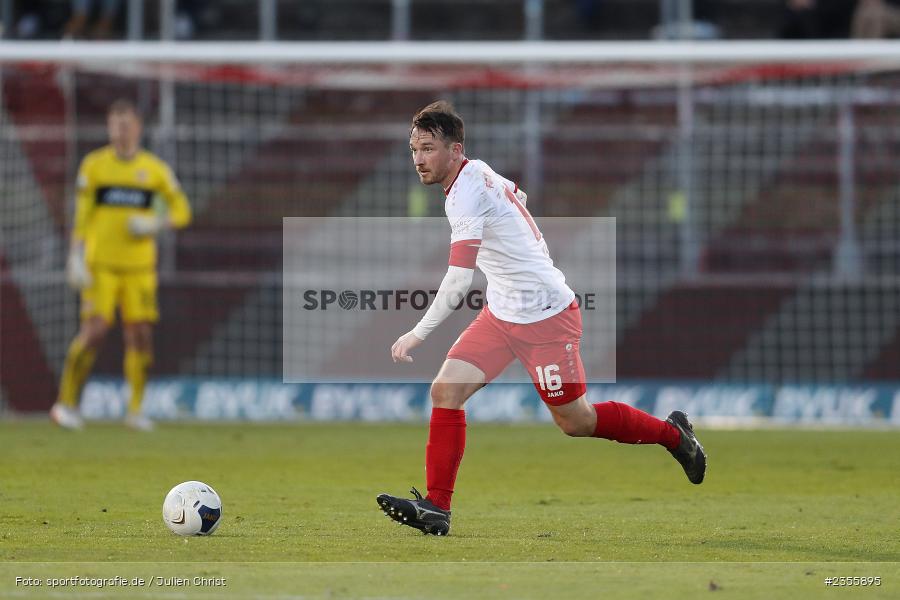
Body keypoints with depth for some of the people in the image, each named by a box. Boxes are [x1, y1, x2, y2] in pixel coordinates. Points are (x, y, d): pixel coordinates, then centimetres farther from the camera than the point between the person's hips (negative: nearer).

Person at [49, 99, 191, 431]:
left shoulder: (155, 169, 6)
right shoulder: (94, 165, 2)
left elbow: (181, 210, 12)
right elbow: (81, 214, 2)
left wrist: (154, 224, -7)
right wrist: (76, 258, -6)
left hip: (139, 267, 2)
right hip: (100, 266, -2)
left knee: (141, 335, -3)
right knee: (94, 331, -12)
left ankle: (135, 410, 7)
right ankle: (66, 402, -2)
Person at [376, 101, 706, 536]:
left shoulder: (466, 191, -24)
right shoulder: (479, 174, 4)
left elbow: (459, 278, -31)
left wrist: (419, 333, -28)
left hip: (544, 315, -9)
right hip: (502, 313, 9)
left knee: (575, 422, 4)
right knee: (445, 390, -7)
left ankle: (672, 433, 27)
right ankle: (436, 508, -7)